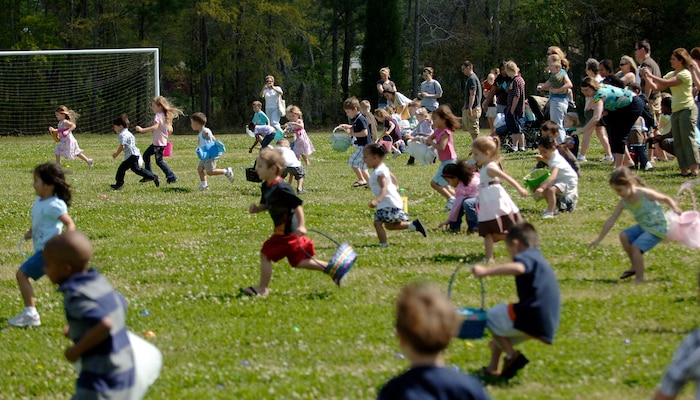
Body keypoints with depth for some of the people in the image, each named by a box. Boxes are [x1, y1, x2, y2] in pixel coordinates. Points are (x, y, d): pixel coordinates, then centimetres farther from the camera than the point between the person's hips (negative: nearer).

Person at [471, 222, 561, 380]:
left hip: (530, 318, -10)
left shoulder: (525, 257, -7)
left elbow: (518, 268, -34)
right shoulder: (538, 259, 25)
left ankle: (512, 355, -3)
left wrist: (486, 271, -35)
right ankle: (493, 368, 23)